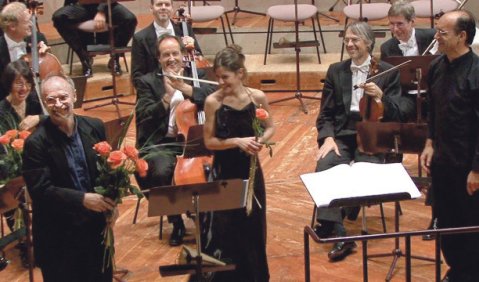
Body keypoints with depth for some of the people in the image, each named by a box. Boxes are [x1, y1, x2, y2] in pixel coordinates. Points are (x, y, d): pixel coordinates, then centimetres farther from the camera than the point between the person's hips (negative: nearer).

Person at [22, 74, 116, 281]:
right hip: (58, 233, -4)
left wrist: (109, 200, -10)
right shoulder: (36, 143, -15)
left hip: (97, 225, 4)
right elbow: (40, 190, -20)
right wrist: (83, 199, -29)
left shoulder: (95, 127, -1)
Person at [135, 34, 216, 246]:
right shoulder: (147, 82, 8)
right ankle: (176, 222, -7)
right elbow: (144, 116, -6)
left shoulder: (196, 75, 12)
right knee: (161, 172, -32)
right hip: (162, 143, -1)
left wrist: (184, 88, -20)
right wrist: (167, 97, -19)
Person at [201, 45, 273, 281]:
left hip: (250, 170, 2)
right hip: (224, 172, -2)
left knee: (253, 225, 12)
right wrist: (237, 141, -22)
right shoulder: (213, 101, -11)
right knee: (224, 228, 1)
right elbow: (209, 141, -9)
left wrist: (260, 141, -15)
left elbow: (270, 128, 6)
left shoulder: (257, 97, -7)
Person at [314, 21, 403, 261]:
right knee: (324, 168, -29)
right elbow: (325, 114, 10)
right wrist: (327, 137, -10)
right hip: (342, 135, 2)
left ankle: (331, 222, -9)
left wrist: (380, 96, -19)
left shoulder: (388, 72, 5)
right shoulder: (336, 71, 13)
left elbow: (395, 115, 0)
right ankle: (339, 234, -29)